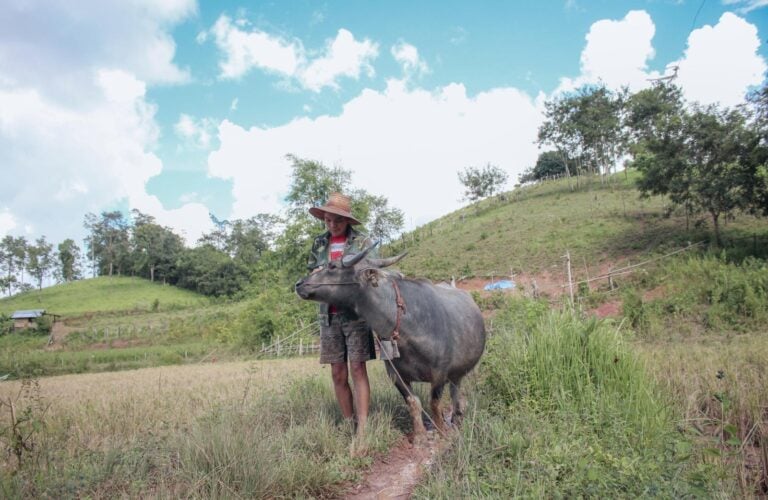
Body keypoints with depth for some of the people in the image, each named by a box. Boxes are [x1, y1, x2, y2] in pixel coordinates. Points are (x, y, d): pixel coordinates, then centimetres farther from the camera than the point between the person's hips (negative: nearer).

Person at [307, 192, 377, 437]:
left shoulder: (362, 242, 2)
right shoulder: (319, 243, 13)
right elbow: (312, 274, 16)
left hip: (356, 313, -3)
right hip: (329, 314, 4)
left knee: (357, 370, -5)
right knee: (338, 374, 7)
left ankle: (362, 430, -1)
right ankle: (349, 424, 19)